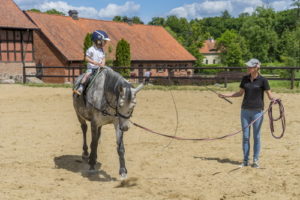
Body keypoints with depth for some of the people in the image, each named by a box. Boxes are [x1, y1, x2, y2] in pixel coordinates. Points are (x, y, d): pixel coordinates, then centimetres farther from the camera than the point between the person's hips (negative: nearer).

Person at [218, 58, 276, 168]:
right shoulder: (245, 78, 5)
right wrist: (226, 95, 10)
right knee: (245, 136, 7)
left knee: (256, 136, 4)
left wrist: (273, 99, -28)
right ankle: (245, 160, 16)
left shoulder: (262, 80, -8)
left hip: (257, 111, -4)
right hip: (245, 110, 4)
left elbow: (269, 95, -6)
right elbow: (240, 93, 14)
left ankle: (256, 160, 16)